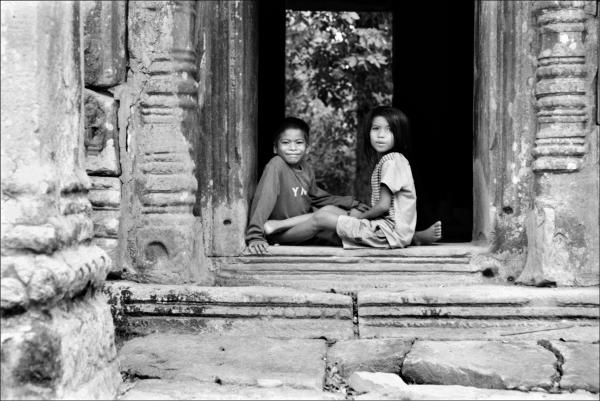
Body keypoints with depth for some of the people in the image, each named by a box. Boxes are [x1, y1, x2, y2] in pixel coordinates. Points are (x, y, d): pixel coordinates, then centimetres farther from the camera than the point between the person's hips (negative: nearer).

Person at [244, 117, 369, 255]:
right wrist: (255, 237, -35)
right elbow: (263, 199, -26)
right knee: (329, 212, -19)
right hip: (279, 233, -7)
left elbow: (317, 197, 19)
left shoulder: (306, 170, 5)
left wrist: (353, 204, 13)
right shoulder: (276, 165, -17)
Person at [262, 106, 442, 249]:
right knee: (329, 210, 11)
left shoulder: (391, 161, -13)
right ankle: (277, 225, 11)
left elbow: (383, 206, -16)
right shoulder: (389, 160, 17)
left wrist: (360, 216, -2)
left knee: (320, 219, -5)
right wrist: (361, 214, 8)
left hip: (392, 231, -9)